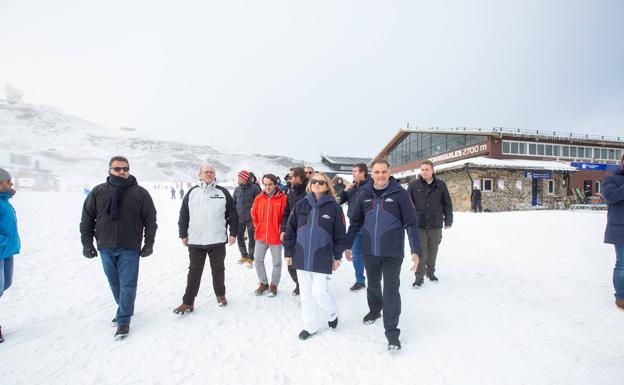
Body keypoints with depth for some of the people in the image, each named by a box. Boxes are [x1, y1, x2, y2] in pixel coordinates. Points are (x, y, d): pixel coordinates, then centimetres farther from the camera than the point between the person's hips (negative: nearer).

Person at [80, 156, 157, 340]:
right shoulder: (98, 192, 3)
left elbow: (150, 219, -1)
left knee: (127, 284, 0)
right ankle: (124, 309, 36)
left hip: (130, 248, -3)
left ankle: (123, 321, 11)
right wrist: (87, 243, 5)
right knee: (115, 284, 16)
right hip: (106, 247, 3)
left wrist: (149, 244, -3)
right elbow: (87, 219, 9)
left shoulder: (140, 193, -4)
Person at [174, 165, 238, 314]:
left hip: (218, 240, 0)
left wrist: (233, 233, -1)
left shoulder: (223, 193, 1)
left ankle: (220, 295, 32)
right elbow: (184, 215, 8)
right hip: (195, 241, 1)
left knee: (218, 269, 13)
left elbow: (232, 214, 2)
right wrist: (183, 234, 5)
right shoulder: (192, 193, 5)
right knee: (194, 271, 8)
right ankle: (188, 302, 17)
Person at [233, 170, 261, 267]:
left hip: (251, 219, -5)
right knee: (240, 238, 12)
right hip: (239, 218, 5)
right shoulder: (237, 189, 7)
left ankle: (250, 258, 16)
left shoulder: (254, 188, -7)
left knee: (251, 238, 3)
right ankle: (244, 256, 30)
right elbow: (233, 203, 15)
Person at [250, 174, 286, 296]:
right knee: (258, 260, 10)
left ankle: (274, 285, 28)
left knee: (277, 262, 9)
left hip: (276, 237, -4)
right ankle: (263, 283, 29)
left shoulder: (282, 198, -11)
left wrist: (282, 231, -6)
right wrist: (257, 228, 8)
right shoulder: (259, 198, 1)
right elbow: (254, 214, 12)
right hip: (260, 236, 4)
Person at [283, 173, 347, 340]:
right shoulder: (300, 205, 1)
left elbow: (340, 233, -1)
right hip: (301, 256, 3)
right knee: (306, 292, 12)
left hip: (322, 257, -3)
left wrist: (337, 257, 0)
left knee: (319, 291, -4)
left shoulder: (333, 206, -6)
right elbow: (290, 230, 6)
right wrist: (289, 253, 5)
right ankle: (311, 325, 31)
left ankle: (332, 313, 29)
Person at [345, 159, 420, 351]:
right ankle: (374, 310, 45)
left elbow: (411, 223, -7)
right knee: (373, 284, 20)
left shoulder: (400, 193, -7)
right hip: (369, 251, 4)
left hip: (392, 252, -3)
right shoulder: (364, 194, 2)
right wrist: (348, 245, 13)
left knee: (391, 289, 1)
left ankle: (392, 331, 12)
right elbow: (356, 222, 10)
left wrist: (415, 250, -11)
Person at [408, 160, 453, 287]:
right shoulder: (414, 185, -2)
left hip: (436, 225, 2)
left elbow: (447, 204, 7)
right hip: (419, 225, -2)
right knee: (420, 251, 0)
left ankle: (430, 271, 33)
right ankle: (419, 276, 9)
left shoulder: (441, 185, 2)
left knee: (432, 250, 14)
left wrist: (448, 220, 5)